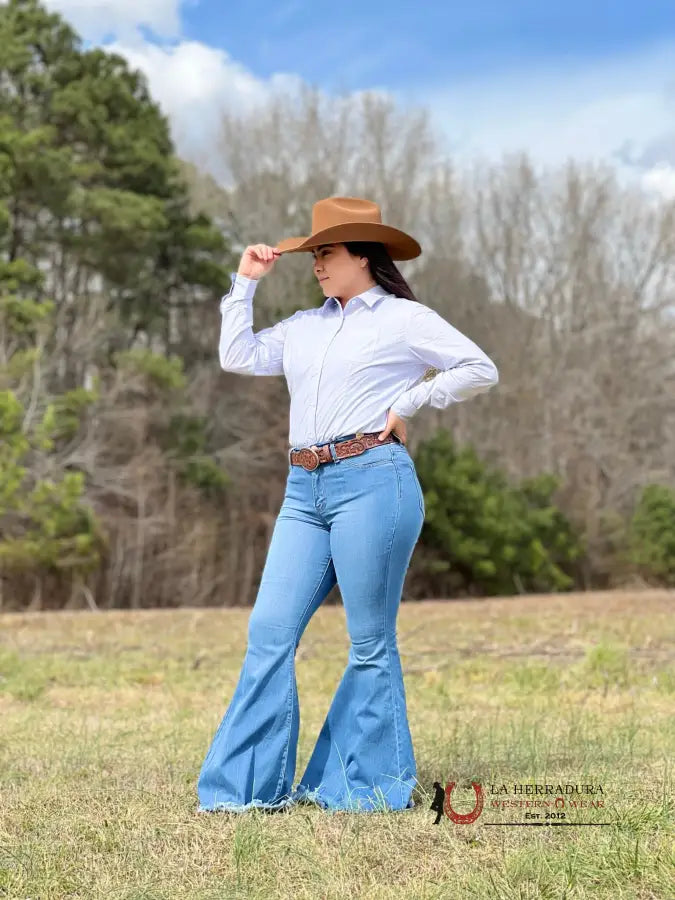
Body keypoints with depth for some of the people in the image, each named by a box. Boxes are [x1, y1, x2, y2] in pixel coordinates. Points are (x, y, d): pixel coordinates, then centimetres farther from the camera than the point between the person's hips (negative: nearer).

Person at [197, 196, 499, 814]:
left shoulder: (404, 318, 4)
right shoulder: (305, 326, 21)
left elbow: (481, 370, 3)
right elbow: (237, 357, 19)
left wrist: (408, 402, -2)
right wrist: (246, 282, 19)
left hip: (372, 482, -6)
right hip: (305, 491, 6)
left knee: (370, 642, 0)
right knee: (269, 631, -1)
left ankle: (373, 785, 12)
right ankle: (252, 785, 5)